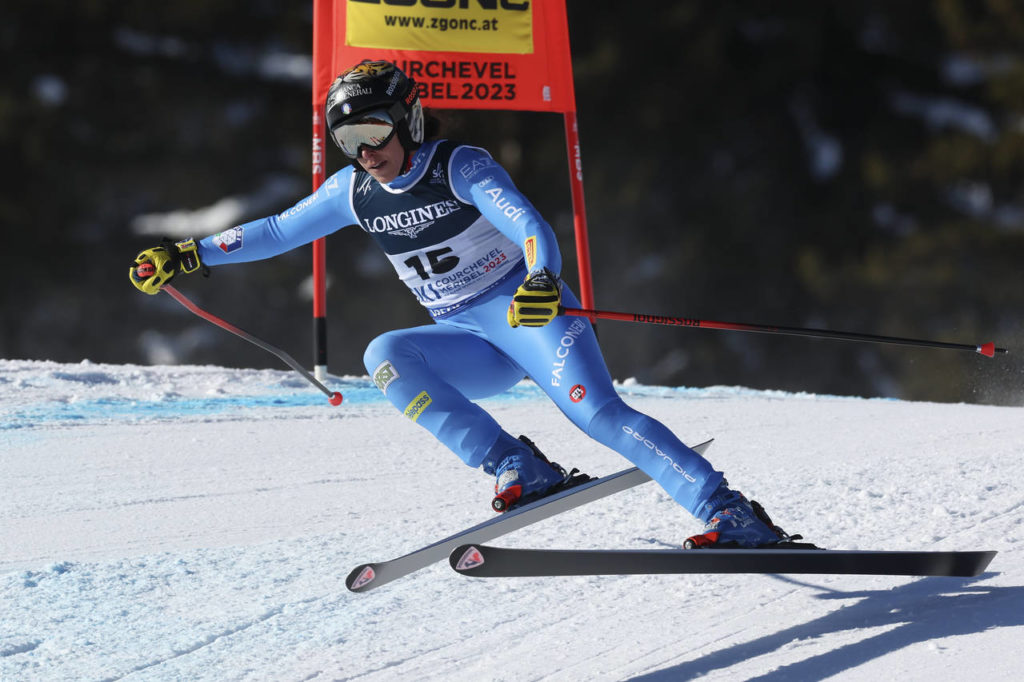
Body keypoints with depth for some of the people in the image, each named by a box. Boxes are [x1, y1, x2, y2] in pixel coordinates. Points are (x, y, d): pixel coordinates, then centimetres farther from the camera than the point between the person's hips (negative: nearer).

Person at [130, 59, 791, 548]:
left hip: (530, 312, -6)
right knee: (385, 356, -22)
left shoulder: (462, 167, -14)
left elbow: (531, 226, -29)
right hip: (469, 343, 6)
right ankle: (520, 471, -26)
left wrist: (541, 278, -51)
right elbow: (278, 231, 16)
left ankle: (734, 517, -29)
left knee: (598, 412, -27)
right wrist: (190, 254, 10)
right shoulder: (355, 191, 4)